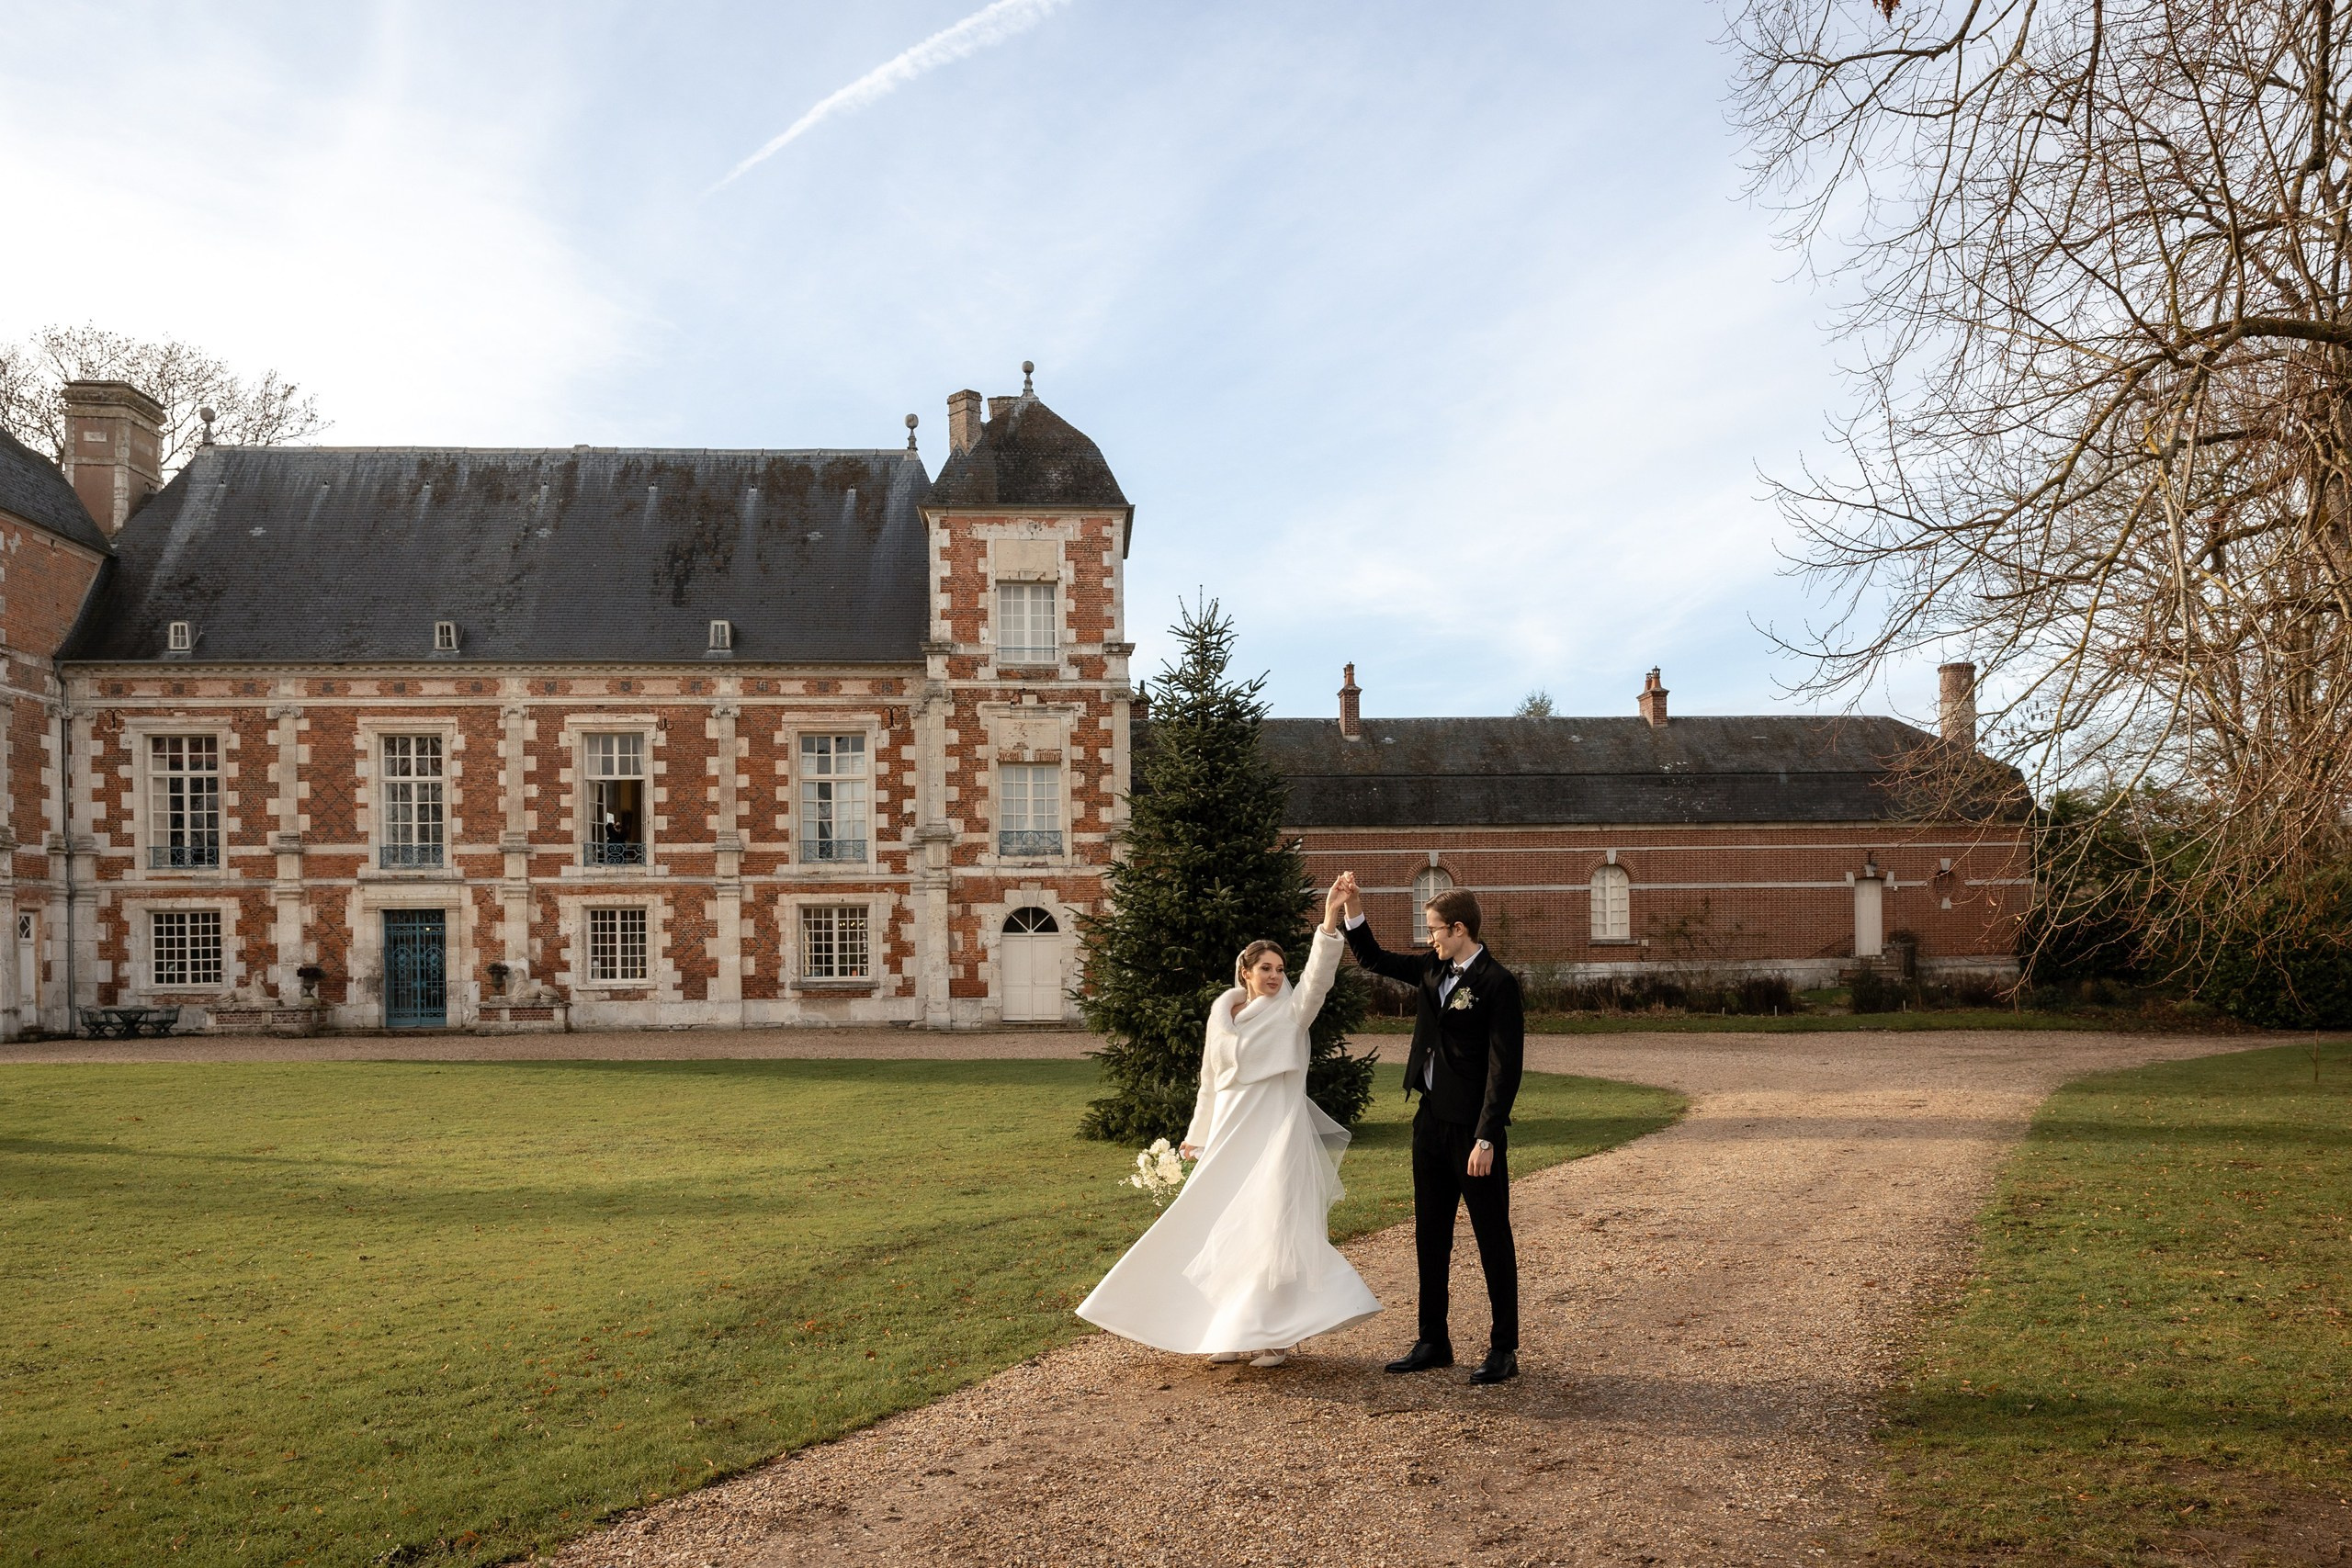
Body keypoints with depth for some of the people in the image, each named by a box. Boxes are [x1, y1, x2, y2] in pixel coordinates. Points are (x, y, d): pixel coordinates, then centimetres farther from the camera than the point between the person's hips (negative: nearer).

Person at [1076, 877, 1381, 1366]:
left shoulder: (1290, 1013, -3)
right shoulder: (1222, 1016, 9)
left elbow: (1318, 976, -21)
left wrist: (1330, 922, -33)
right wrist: (1197, 1136, 21)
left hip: (1278, 1136, -5)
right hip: (1231, 1136, 5)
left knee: (1273, 1230, -5)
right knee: (1226, 1231, 8)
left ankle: (1275, 1334, 6)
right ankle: (1234, 1332, 20)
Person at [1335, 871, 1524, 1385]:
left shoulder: (1497, 983, -15)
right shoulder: (1433, 968, 7)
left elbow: (1504, 1067, -18)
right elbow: (1374, 959, 19)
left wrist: (1487, 1137, -21)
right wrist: (1353, 909, 4)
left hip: (1472, 1129, -8)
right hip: (1431, 1121, 8)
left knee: (1492, 1237, 4)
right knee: (1430, 1236, 14)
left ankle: (1504, 1349, 15)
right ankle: (1433, 1342, 26)